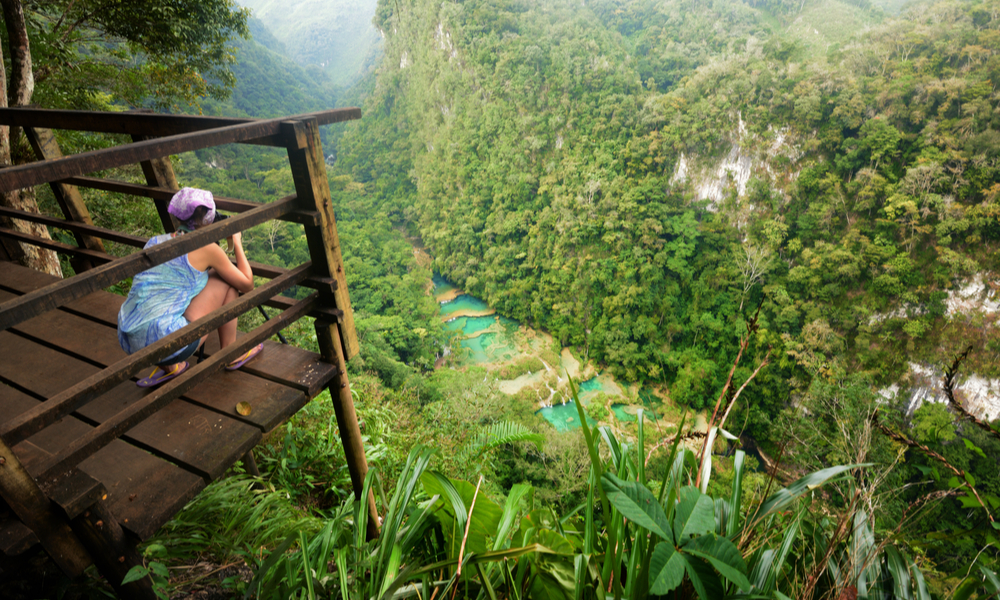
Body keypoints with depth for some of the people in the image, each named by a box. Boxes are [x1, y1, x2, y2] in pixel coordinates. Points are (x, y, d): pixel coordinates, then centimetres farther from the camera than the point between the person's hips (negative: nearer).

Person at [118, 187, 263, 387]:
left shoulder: (155, 241, 15)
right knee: (226, 281, 8)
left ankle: (167, 366, 20)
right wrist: (237, 244, 16)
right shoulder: (207, 248, -4)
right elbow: (247, 284, 6)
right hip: (170, 344, -7)